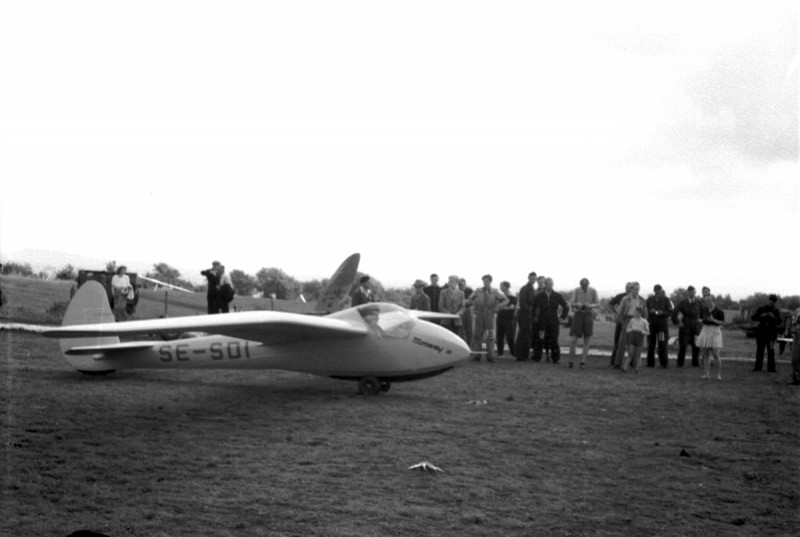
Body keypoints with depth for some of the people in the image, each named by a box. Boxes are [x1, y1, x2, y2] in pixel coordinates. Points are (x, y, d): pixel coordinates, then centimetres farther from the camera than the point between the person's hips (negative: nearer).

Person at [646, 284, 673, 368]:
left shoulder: (666, 300, 2)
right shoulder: (650, 299, 7)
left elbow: (670, 312, -1)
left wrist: (662, 312, -18)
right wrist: (650, 311, -11)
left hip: (662, 323, -2)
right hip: (651, 323, 2)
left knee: (662, 344, -4)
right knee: (651, 343, 1)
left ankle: (663, 363, 2)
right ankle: (650, 363, 8)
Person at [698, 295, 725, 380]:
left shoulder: (719, 311, -8)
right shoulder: (703, 310, 5)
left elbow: (723, 323, -6)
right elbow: (701, 319, 16)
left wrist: (713, 320, -20)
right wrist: (701, 320, -7)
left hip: (715, 332, -5)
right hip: (705, 332, 5)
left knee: (715, 355, -8)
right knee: (705, 354, 3)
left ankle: (719, 375, 2)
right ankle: (707, 374, 7)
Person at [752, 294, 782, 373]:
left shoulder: (776, 311, 6)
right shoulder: (761, 309, 4)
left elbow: (779, 322, 1)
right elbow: (753, 317, 1)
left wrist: (774, 317, -17)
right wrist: (761, 316, -15)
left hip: (771, 332, 0)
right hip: (761, 331, 0)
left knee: (771, 350, -5)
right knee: (760, 349, 3)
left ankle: (771, 368, -2)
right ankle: (758, 367, 8)